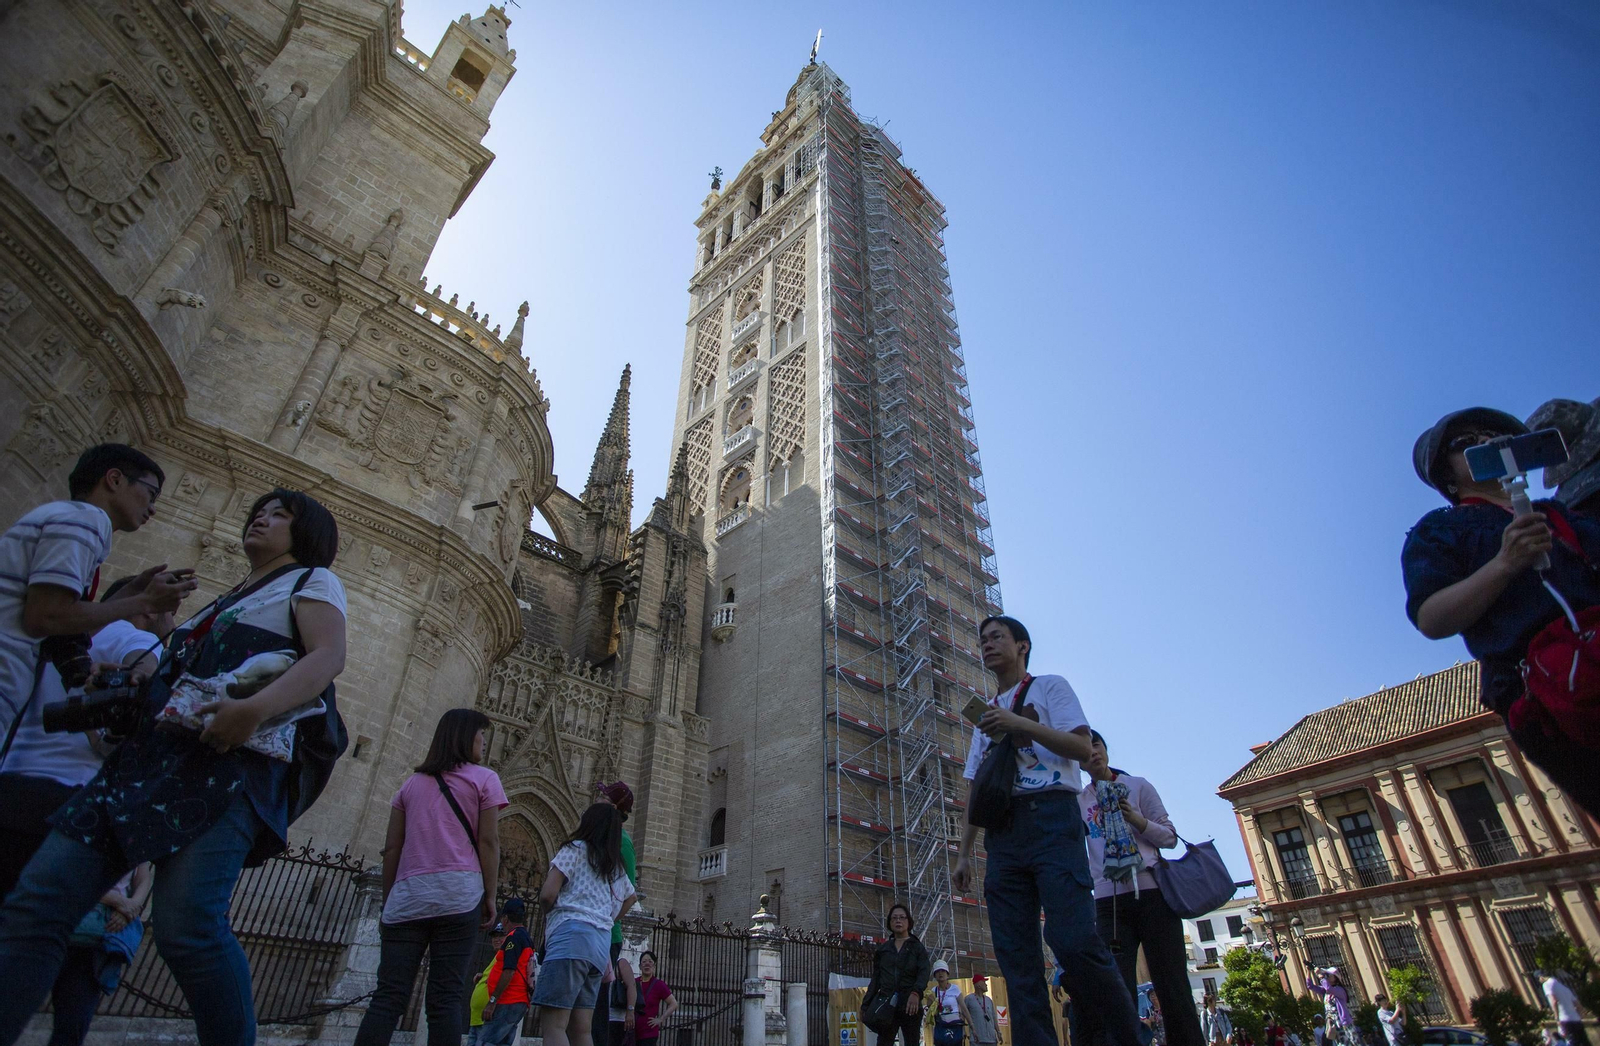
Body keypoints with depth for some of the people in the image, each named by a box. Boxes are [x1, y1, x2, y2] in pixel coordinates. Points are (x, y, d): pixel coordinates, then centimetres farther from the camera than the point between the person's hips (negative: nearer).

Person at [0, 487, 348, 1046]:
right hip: (148, 758, 8)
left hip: (230, 762, -8)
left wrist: (255, 708, -25)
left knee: (185, 923, -20)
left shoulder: (311, 581, 9)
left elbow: (329, 656, -10)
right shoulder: (223, 602, 33)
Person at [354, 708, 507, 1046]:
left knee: (388, 998, 1)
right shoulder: (483, 779, 6)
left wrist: (387, 903, 20)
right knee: (445, 1000, -4)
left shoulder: (412, 782, 19)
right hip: (458, 894, -4)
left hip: (407, 897, 4)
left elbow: (392, 849, 15)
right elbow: (488, 841, -2)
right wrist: (490, 897, 2)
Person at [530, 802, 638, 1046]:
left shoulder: (576, 849, 2)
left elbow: (547, 895, -6)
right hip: (602, 943, 7)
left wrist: (552, 910, 15)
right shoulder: (617, 867, 23)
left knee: (552, 1026, -11)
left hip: (572, 936, -7)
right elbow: (631, 897, 40)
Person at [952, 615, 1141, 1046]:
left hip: (1050, 816, -6)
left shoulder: (1049, 686, 11)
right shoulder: (984, 714, 26)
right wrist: (964, 852, 17)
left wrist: (1020, 724, -13)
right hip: (1001, 831, 6)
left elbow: (1083, 746, -4)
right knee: (1016, 955, -1)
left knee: (1074, 941, -17)